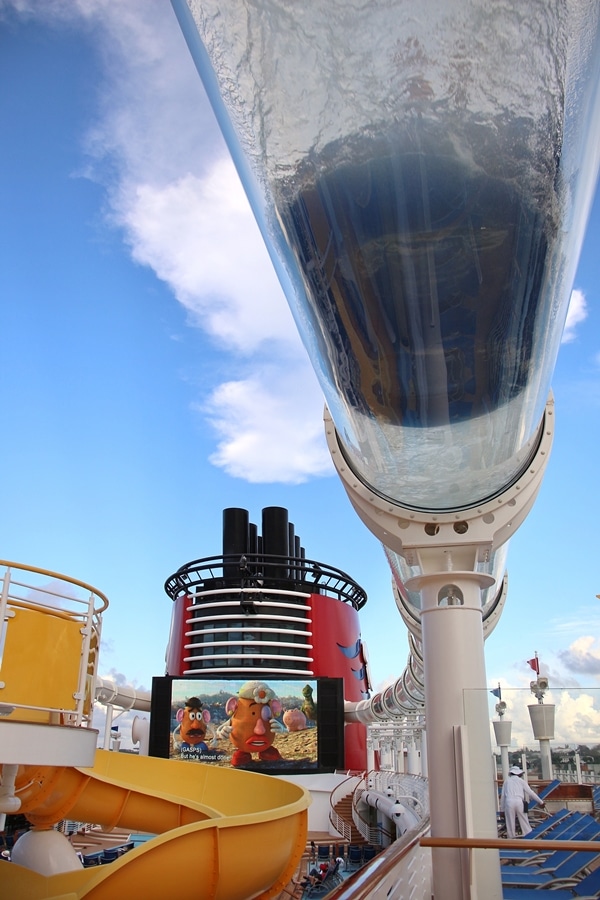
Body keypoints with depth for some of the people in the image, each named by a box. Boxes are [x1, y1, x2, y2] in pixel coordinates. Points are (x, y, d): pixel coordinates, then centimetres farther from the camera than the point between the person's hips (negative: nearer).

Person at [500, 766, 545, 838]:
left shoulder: (507, 781, 17)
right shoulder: (521, 781, 15)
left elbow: (502, 796, 13)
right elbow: (531, 793, 14)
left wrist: (502, 809, 16)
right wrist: (541, 802, 23)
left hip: (509, 802, 0)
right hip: (519, 802, 0)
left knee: (510, 824, 4)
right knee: (524, 823, 5)